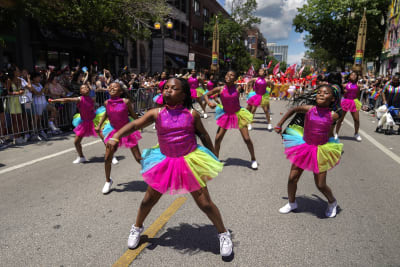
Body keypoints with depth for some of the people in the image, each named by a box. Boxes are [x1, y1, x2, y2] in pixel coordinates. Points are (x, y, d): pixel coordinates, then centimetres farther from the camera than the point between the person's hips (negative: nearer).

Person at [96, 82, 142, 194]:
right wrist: (99, 125, 12)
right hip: (114, 131, 3)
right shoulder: (107, 103, -5)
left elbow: (132, 114, -5)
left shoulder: (126, 101, -17)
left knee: (138, 158, 0)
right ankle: (108, 181, 26)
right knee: (107, 159, 2)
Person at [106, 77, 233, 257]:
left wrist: (212, 158, 8)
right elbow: (134, 124, -10)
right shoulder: (157, 113, -5)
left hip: (190, 163, -2)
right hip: (165, 163, 2)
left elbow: (204, 136, 4)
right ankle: (137, 228, 44)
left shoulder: (192, 114, -6)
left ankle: (223, 235, 26)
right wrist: (116, 137, -25)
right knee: (149, 199, 15)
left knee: (205, 203, 2)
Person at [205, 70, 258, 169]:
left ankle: (253, 159, 20)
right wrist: (209, 103, -17)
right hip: (226, 116, 1)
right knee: (218, 138, 0)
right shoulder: (220, 89, -12)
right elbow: (206, 95, -2)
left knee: (247, 139, -1)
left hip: (238, 114, -1)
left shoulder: (237, 88, -12)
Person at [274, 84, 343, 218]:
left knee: (321, 185, 4)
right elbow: (293, 110, 7)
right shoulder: (309, 109, -9)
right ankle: (292, 203, 30)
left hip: (321, 152, -2)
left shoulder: (333, 115, -12)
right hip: (304, 148, 2)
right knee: (292, 178, 4)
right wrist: (279, 124, 8)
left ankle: (332, 202, 37)